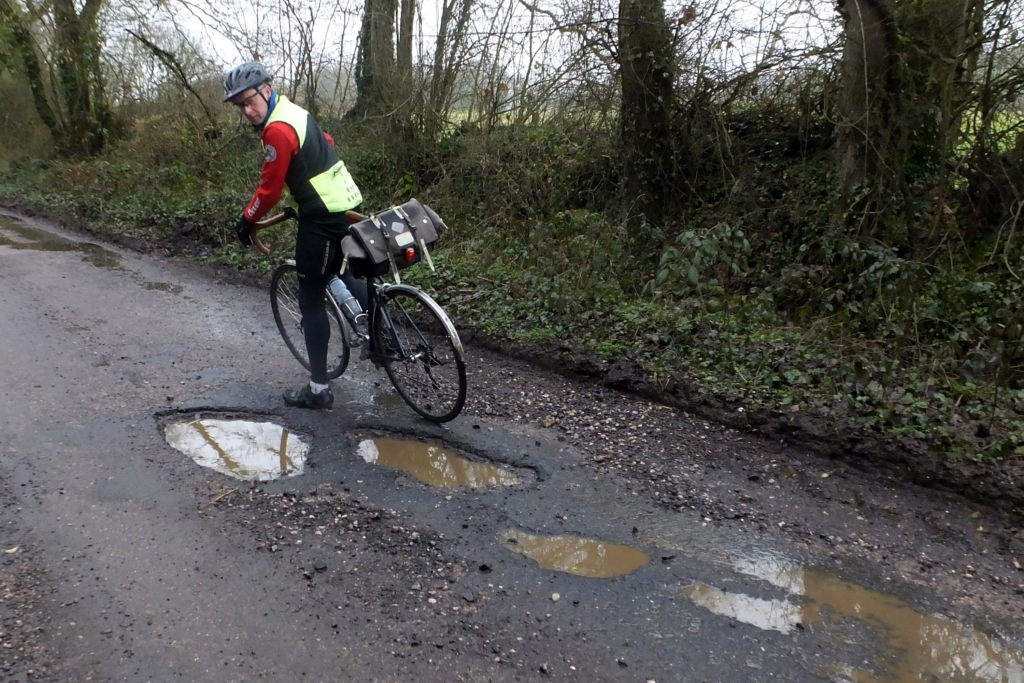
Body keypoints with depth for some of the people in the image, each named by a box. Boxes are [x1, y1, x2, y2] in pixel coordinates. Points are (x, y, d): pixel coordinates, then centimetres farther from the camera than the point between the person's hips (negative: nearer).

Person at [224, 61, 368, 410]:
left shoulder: (278, 130, -20)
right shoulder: (292, 110, 10)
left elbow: (270, 188, -15)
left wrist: (247, 220, 0)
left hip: (323, 217, -9)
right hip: (344, 204, 9)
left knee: (311, 299, 0)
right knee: (342, 274, 29)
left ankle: (318, 389, 7)